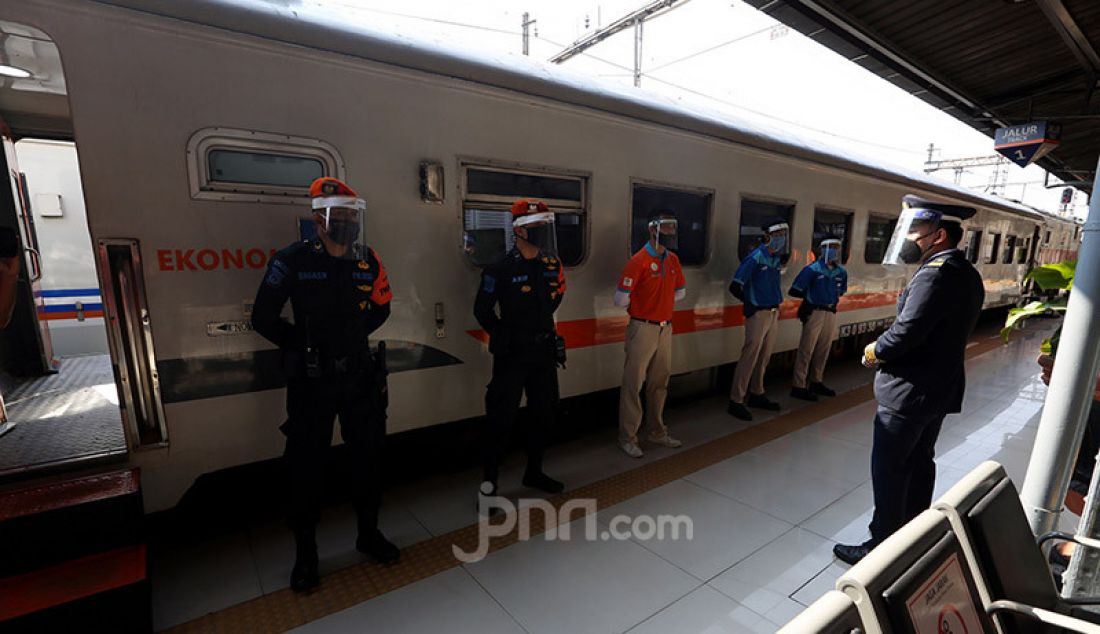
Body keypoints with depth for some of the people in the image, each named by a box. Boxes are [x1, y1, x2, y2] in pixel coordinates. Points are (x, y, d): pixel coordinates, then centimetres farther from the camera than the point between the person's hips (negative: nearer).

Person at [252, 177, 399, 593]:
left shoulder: (368, 261, -1)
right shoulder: (294, 261, -12)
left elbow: (380, 307, 13)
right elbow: (264, 318, -6)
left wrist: (351, 337, 7)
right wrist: (303, 345, 2)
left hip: (359, 375, 4)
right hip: (311, 381, -3)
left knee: (368, 456, 14)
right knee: (307, 465, 8)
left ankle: (369, 533, 35)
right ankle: (305, 553, 29)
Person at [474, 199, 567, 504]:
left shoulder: (552, 264, 3)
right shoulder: (500, 269, -15)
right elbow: (483, 310, -7)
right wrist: (505, 336, 2)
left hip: (544, 351, 6)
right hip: (512, 354, -6)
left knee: (543, 413, 15)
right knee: (502, 417, -1)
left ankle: (534, 472, 34)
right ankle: (489, 481, 17)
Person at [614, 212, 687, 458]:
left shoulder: (673, 259, 7)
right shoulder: (640, 260, -14)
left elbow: (680, 291, 21)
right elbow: (621, 299, -15)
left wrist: (659, 303, 10)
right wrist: (641, 309, 3)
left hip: (665, 328, 7)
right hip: (643, 329, -7)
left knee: (659, 383, 16)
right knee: (633, 385, 2)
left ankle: (657, 432, 31)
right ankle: (627, 438, 13)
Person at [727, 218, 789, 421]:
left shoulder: (776, 258, 10)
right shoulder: (756, 257, -14)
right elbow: (735, 287, -18)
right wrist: (750, 303, -7)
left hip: (773, 313, 8)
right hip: (758, 313, -8)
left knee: (764, 357, 16)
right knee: (750, 357, -7)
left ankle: (757, 395, 30)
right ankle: (736, 401, 0)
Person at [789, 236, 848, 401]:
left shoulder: (841, 272, 8)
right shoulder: (812, 269, -12)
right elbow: (795, 291, -12)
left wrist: (833, 298, 10)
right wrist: (811, 296, 2)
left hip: (831, 313, 7)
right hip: (814, 313, -7)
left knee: (823, 350, 14)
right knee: (806, 350, -5)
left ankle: (816, 382, 28)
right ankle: (799, 386, 1)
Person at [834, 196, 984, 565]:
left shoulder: (936, 274, -21)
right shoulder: (967, 274, 11)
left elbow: (906, 331, -28)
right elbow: (943, 333, 14)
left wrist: (874, 351, -10)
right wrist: (886, 349, 4)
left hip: (908, 392, -10)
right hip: (941, 388, 10)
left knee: (889, 469, 1)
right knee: (920, 462, 20)